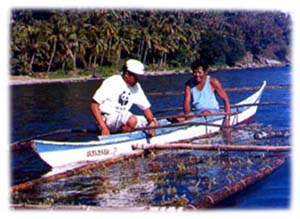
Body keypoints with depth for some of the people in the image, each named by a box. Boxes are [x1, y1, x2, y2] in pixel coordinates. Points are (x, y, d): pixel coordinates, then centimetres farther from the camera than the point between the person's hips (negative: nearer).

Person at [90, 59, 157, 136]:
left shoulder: (136, 87, 8)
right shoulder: (112, 82, -13)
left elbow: (146, 107, 11)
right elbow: (94, 105, -18)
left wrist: (152, 121, -11)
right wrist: (103, 127, -27)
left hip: (123, 119, 8)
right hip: (107, 119, -8)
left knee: (153, 124, -3)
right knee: (132, 120, -35)